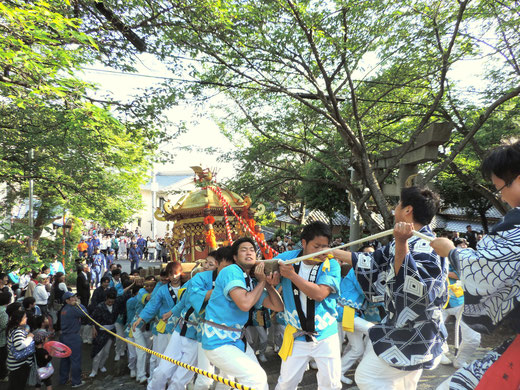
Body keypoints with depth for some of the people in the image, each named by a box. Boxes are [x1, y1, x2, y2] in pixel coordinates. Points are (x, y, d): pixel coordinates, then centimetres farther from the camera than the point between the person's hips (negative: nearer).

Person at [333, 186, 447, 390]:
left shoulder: (426, 247, -24)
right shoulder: (410, 242, 8)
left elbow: (410, 286, -37)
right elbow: (375, 262, 15)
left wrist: (401, 243, -43)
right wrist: (333, 253, 17)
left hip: (412, 334, -10)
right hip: (406, 330, 10)